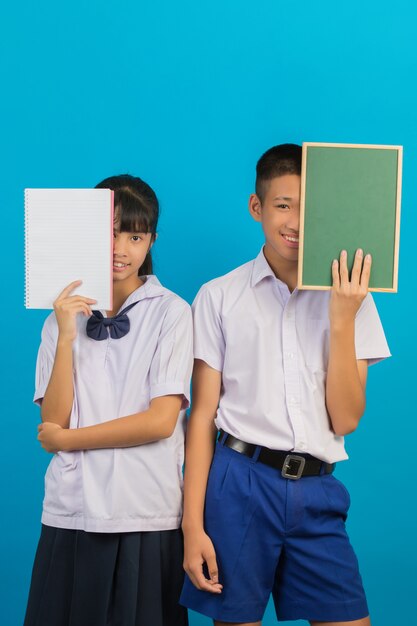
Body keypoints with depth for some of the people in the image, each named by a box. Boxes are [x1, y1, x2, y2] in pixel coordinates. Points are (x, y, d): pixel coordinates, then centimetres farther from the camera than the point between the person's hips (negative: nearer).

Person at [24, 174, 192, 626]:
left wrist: (66, 439, -4)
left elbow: (162, 420, -10)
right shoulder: (65, 312, 8)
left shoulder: (171, 312, -2)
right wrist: (66, 337, -12)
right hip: (71, 510, 3)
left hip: (146, 515, -2)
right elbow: (54, 419, -1)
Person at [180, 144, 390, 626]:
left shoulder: (349, 299, 6)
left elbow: (346, 420, 0)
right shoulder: (219, 297, 3)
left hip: (317, 492, 2)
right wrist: (193, 524, -4)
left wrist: (343, 320, -9)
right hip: (240, 483, -1)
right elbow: (203, 415, 2)